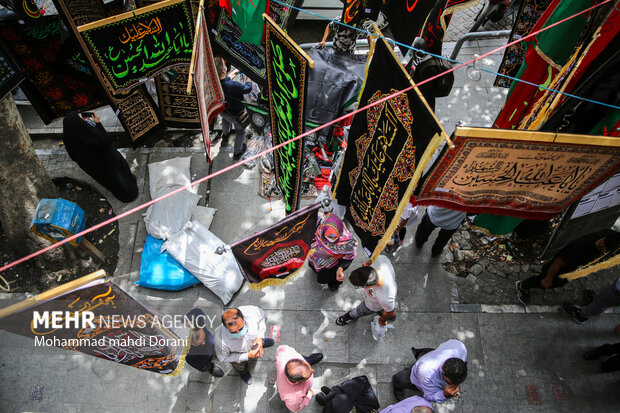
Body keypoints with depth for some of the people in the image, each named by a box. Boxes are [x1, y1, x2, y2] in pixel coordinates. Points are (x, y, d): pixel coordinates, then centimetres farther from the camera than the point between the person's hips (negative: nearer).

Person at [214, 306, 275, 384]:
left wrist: (260, 337, -27)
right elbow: (223, 358, -24)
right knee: (241, 368, 30)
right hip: (235, 354, -1)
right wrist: (247, 356, -32)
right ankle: (243, 372, 64)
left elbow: (262, 314, -17)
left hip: (254, 341, 2)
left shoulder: (252, 313, -44)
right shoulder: (221, 340, -47)